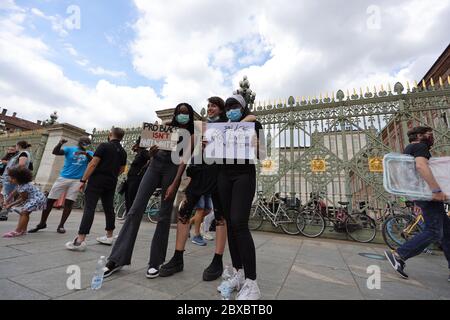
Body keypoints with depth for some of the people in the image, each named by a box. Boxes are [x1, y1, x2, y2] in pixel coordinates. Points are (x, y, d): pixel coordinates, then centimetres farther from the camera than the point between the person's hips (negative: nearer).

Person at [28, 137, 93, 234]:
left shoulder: (88, 153, 6)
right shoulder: (70, 149, 4)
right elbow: (55, 152, -10)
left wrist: (86, 153, -28)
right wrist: (60, 143, -28)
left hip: (77, 181, 0)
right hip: (63, 178, 0)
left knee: (69, 203, 0)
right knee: (50, 200, 4)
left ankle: (61, 226, 11)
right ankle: (42, 223, 22)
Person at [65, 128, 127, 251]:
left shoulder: (104, 146, -8)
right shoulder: (123, 152, 11)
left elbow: (93, 164, -13)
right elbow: (122, 169, 19)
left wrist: (83, 180, -10)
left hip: (98, 180, -6)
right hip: (111, 183, 6)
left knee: (89, 208, -8)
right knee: (109, 208, 11)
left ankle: (80, 240, -11)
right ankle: (109, 236, 19)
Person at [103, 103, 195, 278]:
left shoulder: (190, 135, 4)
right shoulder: (166, 126, 16)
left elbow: (184, 160, -6)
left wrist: (174, 184, -14)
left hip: (172, 168, -3)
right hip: (155, 164, 3)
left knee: (164, 216, -2)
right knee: (135, 209, -5)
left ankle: (155, 262, 10)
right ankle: (117, 259, 5)